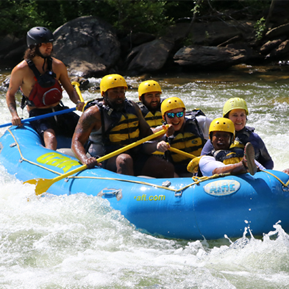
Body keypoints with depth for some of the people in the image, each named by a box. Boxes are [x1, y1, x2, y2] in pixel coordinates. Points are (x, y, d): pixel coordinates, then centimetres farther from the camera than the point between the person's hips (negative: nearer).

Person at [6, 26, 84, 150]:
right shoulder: (21, 70, -7)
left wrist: (78, 102, -9)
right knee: (50, 137, -35)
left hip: (59, 110, 5)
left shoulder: (58, 65, 5)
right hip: (38, 114, -5)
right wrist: (14, 114, -13)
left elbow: (70, 90, 13)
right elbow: (10, 94, 4)